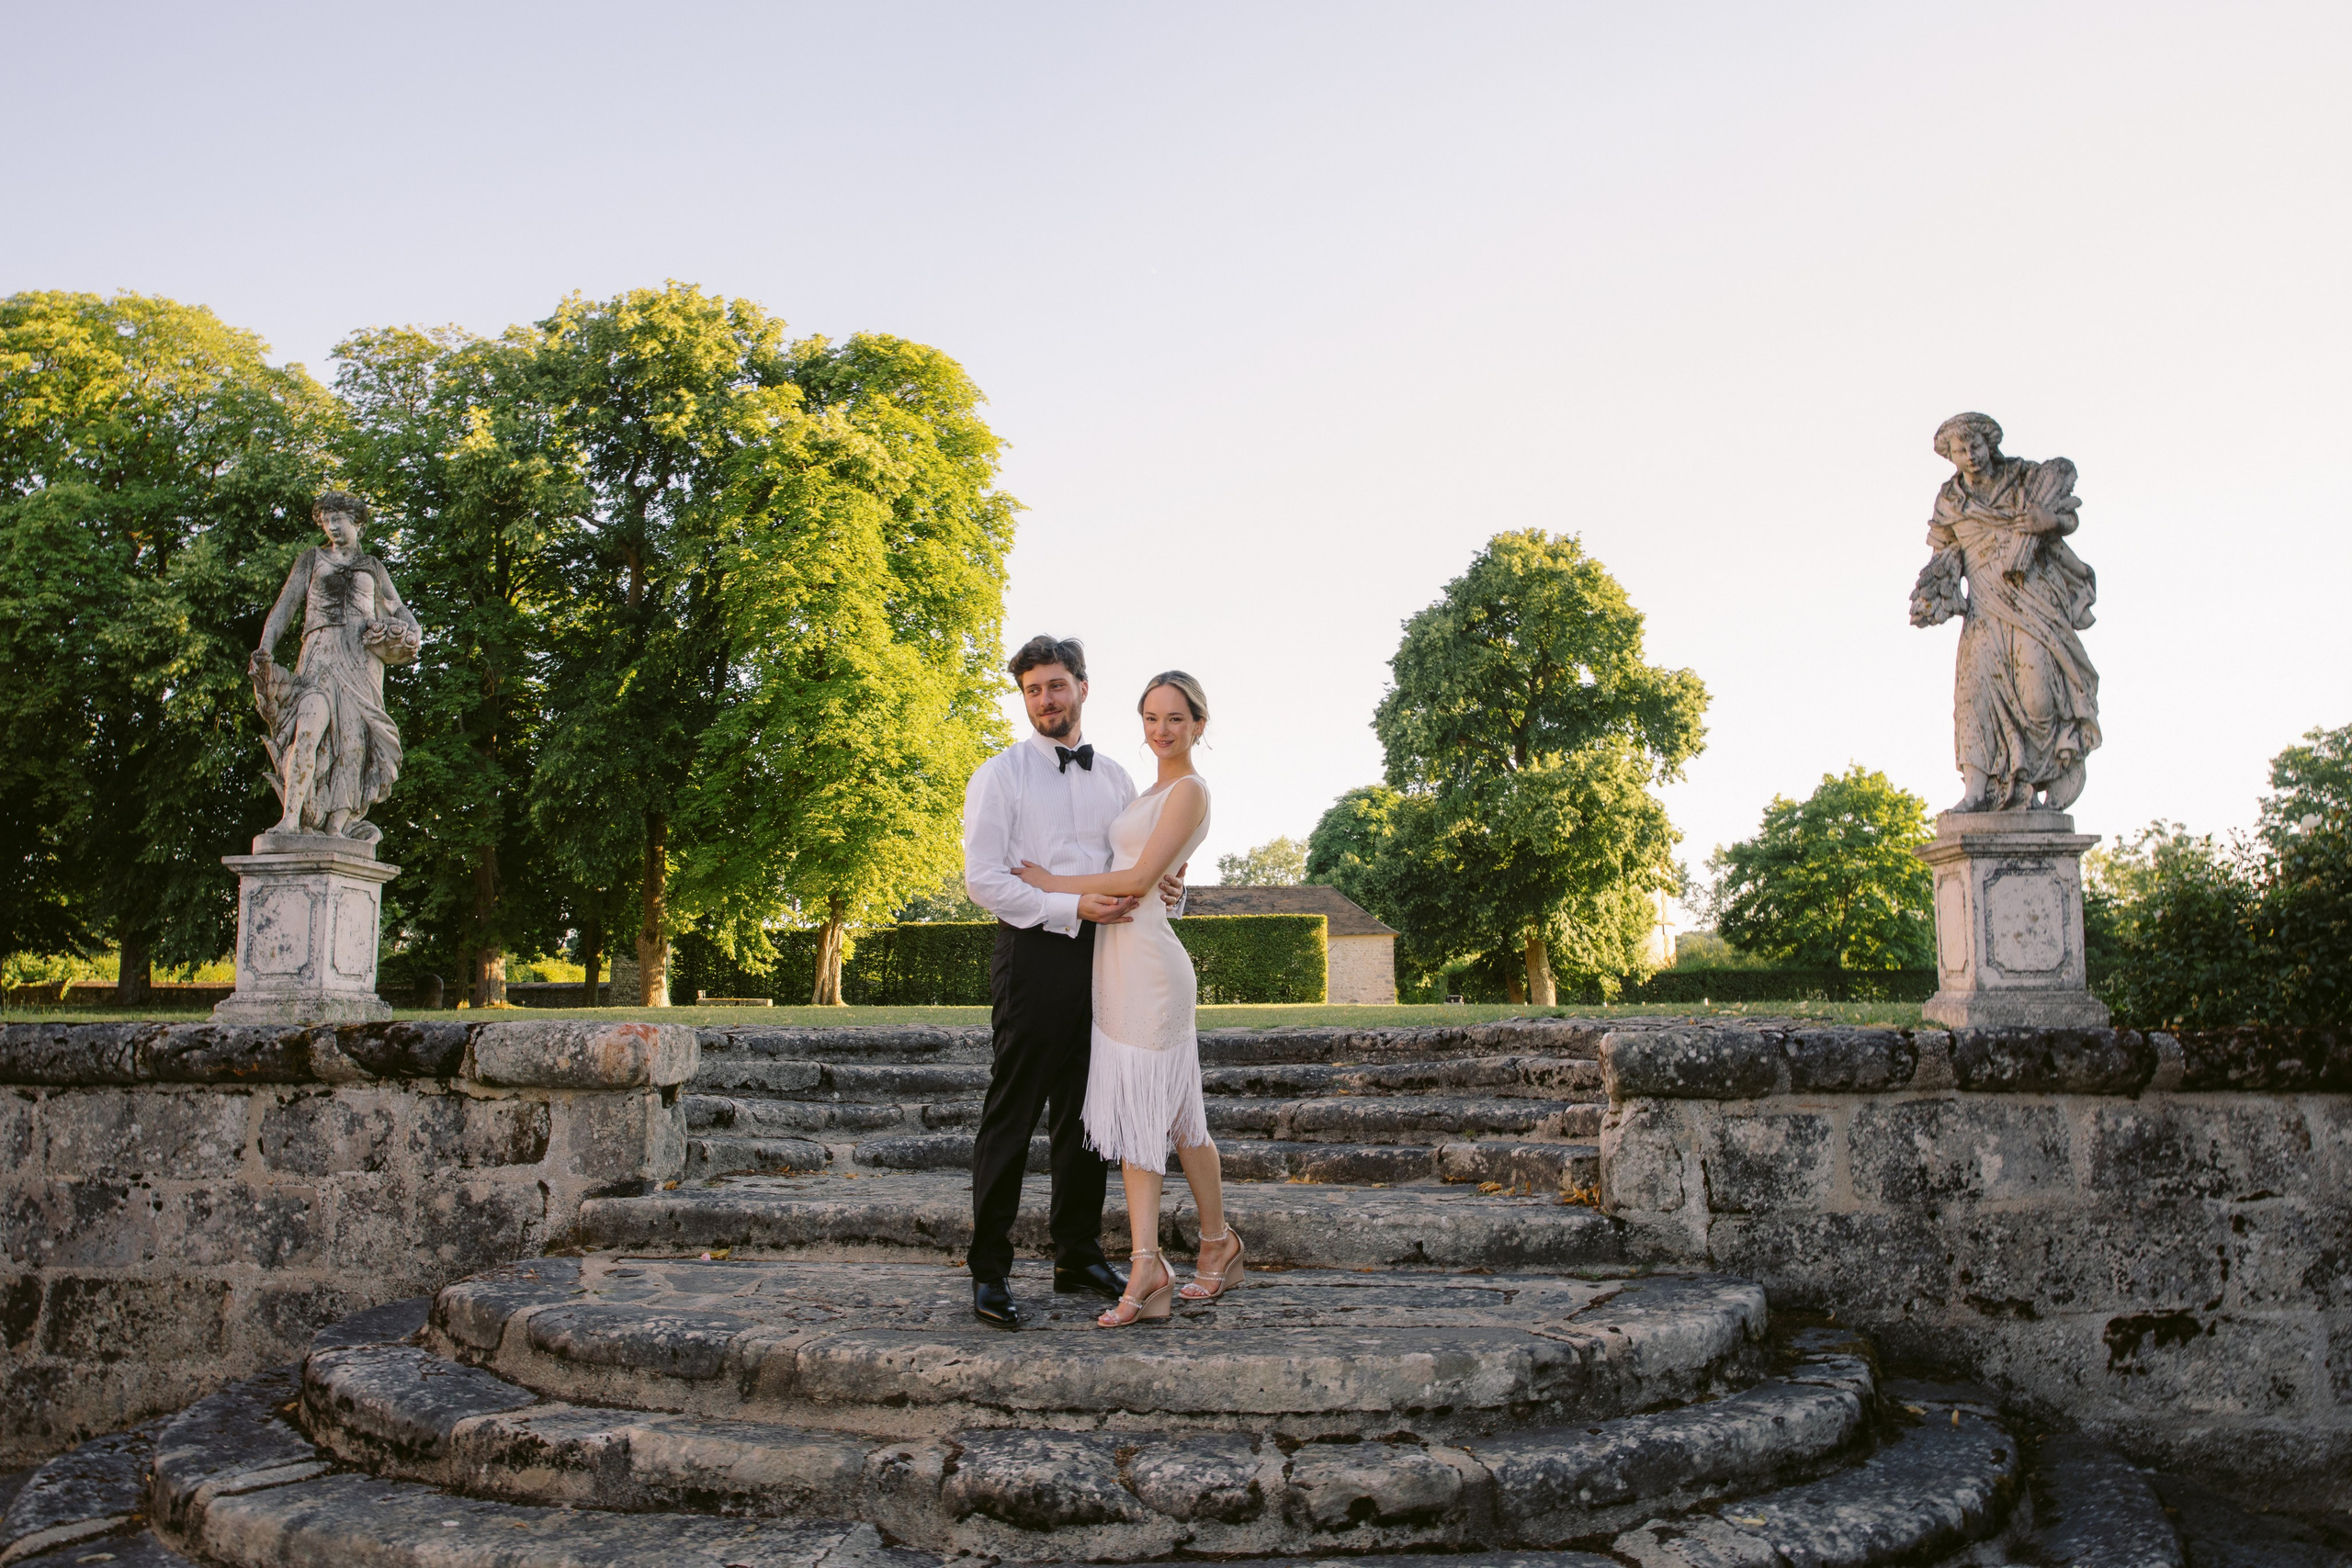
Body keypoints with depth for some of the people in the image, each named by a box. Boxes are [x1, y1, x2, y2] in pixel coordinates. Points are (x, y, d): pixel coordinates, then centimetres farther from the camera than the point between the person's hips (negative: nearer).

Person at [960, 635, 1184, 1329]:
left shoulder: (1115, 778, 14)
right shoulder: (1001, 775, -2)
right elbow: (982, 878, -9)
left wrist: (1167, 885, -3)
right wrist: (1073, 908, -17)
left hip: (1101, 955, 5)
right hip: (1034, 954, -5)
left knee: (1085, 1113, 12)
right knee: (1012, 1115, -3)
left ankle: (1078, 1255, 24)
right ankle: (989, 1272, 4)